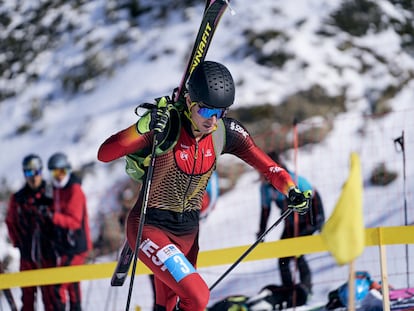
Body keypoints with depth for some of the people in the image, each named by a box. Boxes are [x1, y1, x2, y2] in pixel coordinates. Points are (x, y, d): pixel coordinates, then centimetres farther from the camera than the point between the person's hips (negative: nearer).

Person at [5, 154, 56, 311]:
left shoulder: (50, 195, 0)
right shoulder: (18, 199, 5)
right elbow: (11, 222, 16)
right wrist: (18, 242, 8)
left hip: (47, 252, -2)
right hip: (27, 254, 2)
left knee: (50, 294, -1)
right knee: (27, 293, 4)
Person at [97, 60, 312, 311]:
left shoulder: (225, 132, -9)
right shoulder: (166, 125, -23)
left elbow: (265, 164, 2)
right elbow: (104, 154, -28)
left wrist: (292, 190, -15)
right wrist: (143, 129, -43)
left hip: (187, 231, 6)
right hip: (150, 227, -6)